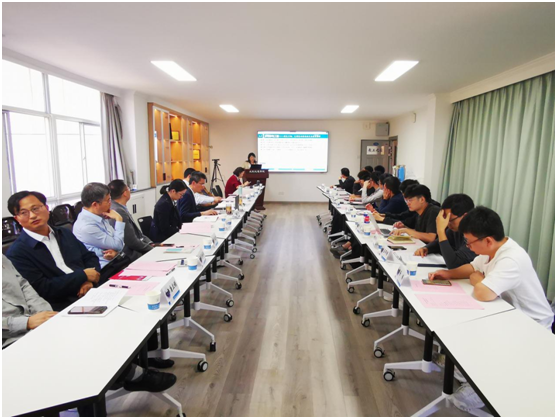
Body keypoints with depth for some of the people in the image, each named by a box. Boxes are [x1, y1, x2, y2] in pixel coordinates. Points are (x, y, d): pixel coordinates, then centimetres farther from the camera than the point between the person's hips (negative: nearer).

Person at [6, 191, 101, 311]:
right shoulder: (17, 253, -4)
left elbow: (90, 257, 17)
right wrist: (83, 275, -9)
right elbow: (42, 289, -12)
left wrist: (89, 280, -4)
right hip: (63, 309, -6)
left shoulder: (65, 233, 16)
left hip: (93, 292, 7)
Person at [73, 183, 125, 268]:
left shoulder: (100, 215, 5)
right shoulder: (86, 227, -19)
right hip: (106, 267, -8)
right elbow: (117, 245, -16)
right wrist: (119, 220, -12)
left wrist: (115, 251, -11)